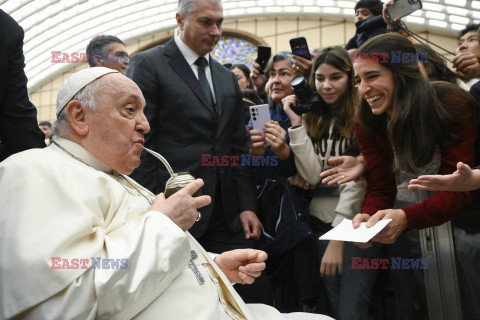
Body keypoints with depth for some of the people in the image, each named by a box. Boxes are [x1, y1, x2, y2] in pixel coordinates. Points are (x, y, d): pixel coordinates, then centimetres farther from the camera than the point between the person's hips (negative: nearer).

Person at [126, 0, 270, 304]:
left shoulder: (228, 78, 16)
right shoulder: (147, 65, -3)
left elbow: (239, 148, 14)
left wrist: (247, 206, 6)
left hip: (226, 214, 6)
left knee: (258, 295, 5)